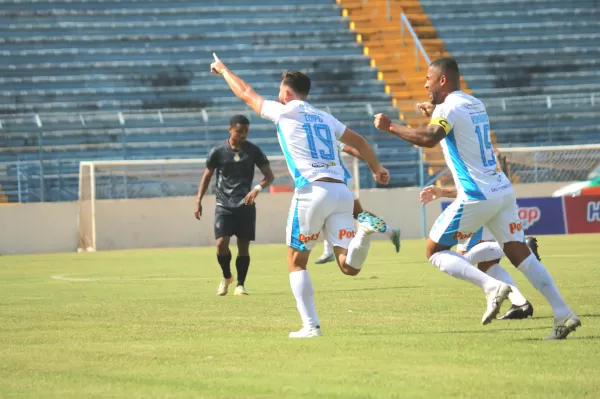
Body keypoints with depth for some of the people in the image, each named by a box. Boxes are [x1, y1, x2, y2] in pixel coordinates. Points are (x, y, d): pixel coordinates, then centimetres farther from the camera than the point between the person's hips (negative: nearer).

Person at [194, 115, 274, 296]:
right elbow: (207, 176, 9)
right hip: (223, 205, -1)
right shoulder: (218, 151, -2)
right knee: (221, 243, -13)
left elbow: (269, 175, 2)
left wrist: (258, 188, -18)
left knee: (243, 246, -2)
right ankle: (226, 277, 13)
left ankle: (240, 285, 11)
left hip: (245, 205, 1)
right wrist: (198, 201, 4)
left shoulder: (254, 151, 0)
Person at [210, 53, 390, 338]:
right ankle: (365, 231, -30)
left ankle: (311, 325, -2)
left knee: (296, 262, 9)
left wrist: (223, 70, 35)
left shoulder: (285, 112, 6)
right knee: (349, 267, -2)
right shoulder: (324, 118, 22)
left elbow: (246, 93, 19)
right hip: (341, 191, 5)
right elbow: (358, 141, 33)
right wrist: (376, 168, 47)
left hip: (312, 191, -5)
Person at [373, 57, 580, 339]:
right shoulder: (475, 104, 17)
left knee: (435, 251, 3)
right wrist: (434, 111, 33)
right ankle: (563, 314, -5)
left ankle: (491, 286, -16)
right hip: (502, 190, 8)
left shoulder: (449, 107, -10)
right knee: (520, 254, 6)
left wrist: (390, 127, -20)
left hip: (476, 197, -8)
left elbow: (429, 138, -29)